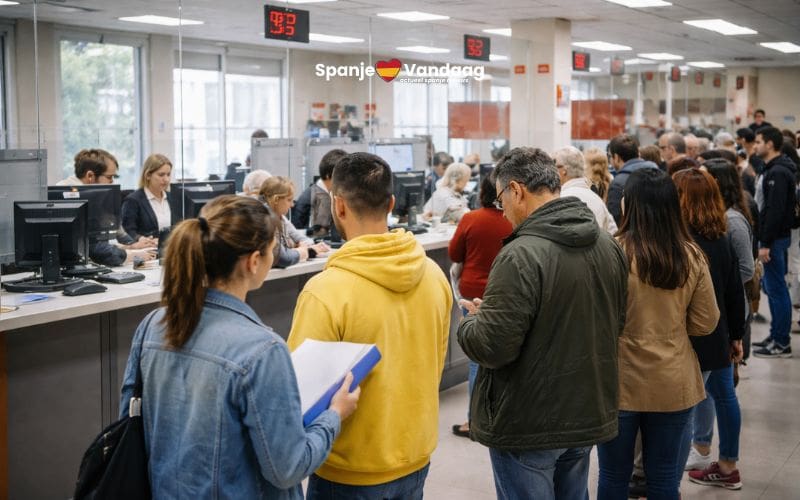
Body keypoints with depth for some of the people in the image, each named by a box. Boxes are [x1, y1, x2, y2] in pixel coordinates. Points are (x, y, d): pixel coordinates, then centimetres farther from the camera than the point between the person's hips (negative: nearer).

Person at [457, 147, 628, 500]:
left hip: (529, 427, -7)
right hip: (588, 416, 8)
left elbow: (492, 346, -24)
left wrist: (472, 321, -2)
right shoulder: (608, 246, 2)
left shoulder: (522, 255, -23)